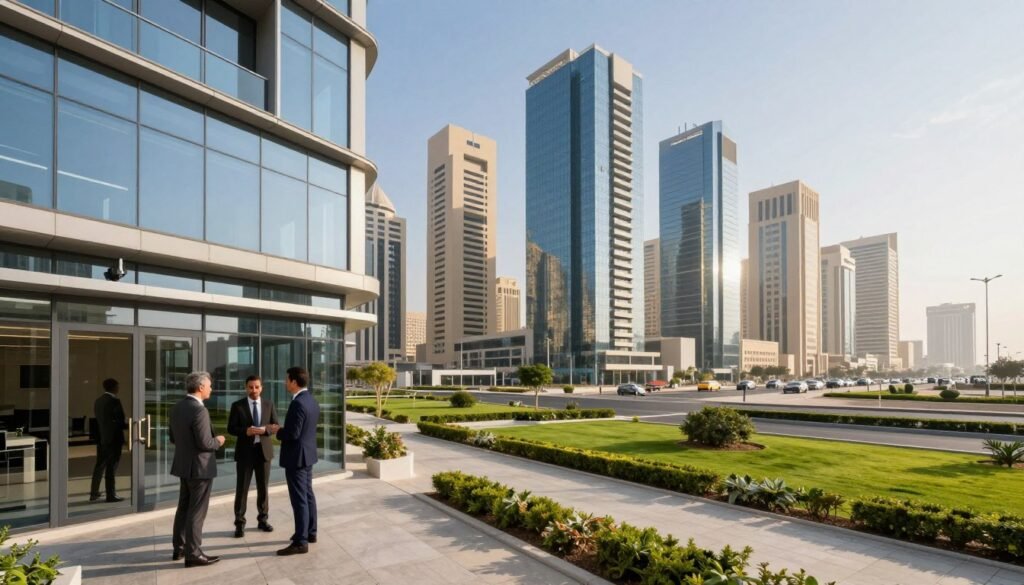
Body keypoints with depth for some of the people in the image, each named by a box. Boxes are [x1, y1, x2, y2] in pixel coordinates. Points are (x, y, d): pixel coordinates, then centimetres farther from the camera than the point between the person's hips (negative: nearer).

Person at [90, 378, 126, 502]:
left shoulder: (97, 401, 8)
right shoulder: (114, 401, -17)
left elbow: (98, 420, 13)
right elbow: (119, 421, -19)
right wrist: (128, 425, -3)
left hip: (101, 438, 8)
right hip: (113, 438, -8)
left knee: (99, 465, 16)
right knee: (111, 467, -1)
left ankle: (94, 493, 21)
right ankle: (111, 495, 5)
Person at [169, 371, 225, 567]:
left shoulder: (177, 408, 5)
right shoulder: (199, 410, -24)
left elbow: (173, 438, 14)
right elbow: (205, 444, -24)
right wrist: (218, 441, -5)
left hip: (183, 465, 9)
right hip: (199, 467, -9)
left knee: (184, 508, 19)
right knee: (196, 511, -1)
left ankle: (179, 548, 30)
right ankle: (193, 554, 6)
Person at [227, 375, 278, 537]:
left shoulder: (269, 404, 5)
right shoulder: (237, 405, -2)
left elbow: (275, 426, 3)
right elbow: (231, 428, -5)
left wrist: (264, 429, -18)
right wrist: (245, 431, -23)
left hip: (264, 450, 2)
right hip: (245, 451, -2)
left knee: (263, 487, 11)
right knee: (242, 488, 0)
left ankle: (262, 519, 23)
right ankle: (240, 523, 11)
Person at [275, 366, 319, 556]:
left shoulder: (298, 403, -23)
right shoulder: (311, 400, 8)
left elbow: (292, 434, -24)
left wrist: (277, 431, -7)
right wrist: (283, 430, 12)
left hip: (296, 456, -10)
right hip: (307, 454, 10)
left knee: (299, 499, -4)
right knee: (307, 495, 18)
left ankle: (301, 542, 2)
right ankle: (310, 532, 29)